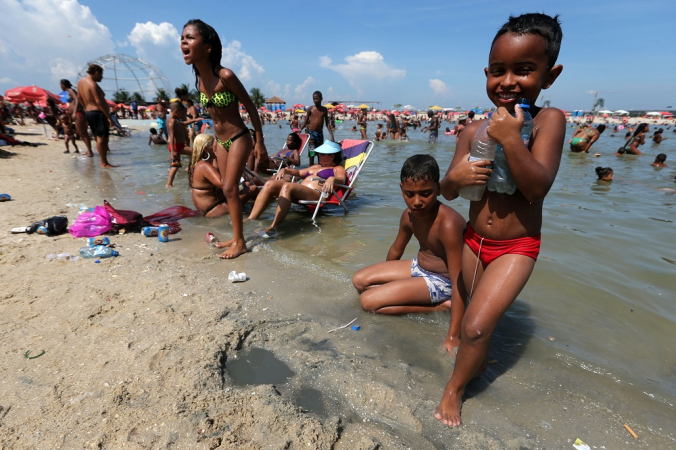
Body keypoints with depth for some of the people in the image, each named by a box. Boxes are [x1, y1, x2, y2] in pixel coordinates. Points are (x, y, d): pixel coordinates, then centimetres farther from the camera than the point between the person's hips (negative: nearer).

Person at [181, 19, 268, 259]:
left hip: (239, 139, -7)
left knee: (230, 189, -9)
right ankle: (236, 237, 22)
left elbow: (251, 108, -14)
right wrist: (217, 140, 19)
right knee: (228, 189, 10)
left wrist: (260, 143, -13)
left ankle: (240, 242, 3)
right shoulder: (199, 80, 2)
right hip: (221, 141, 7)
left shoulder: (225, 76, -19)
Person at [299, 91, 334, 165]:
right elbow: (305, 121, 2)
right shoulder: (310, 109, 0)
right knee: (312, 154, -7)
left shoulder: (324, 109, 6)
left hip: (320, 133, 3)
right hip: (311, 133, -3)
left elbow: (327, 123, 8)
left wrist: (332, 135, 2)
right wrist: (300, 129, -13)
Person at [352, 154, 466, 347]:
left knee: (368, 301, -17)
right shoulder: (409, 215, -7)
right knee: (360, 281, 7)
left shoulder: (448, 223, -32)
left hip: (442, 282, -9)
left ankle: (439, 306, -8)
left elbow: (459, 282, -31)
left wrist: (453, 336, -32)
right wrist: (384, 278, 27)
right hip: (418, 267, 9)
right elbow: (396, 250, 12)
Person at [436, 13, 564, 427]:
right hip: (474, 240, 4)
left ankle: (454, 388, 17)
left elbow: (538, 186, -24)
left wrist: (510, 139, -30)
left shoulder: (549, 120, -14)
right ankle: (479, 361, 54)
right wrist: (456, 177, -25)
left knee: (476, 324, -10)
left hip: (517, 248, -4)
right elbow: (448, 192, -3)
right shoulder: (475, 130, -5)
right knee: (482, 314, 24)